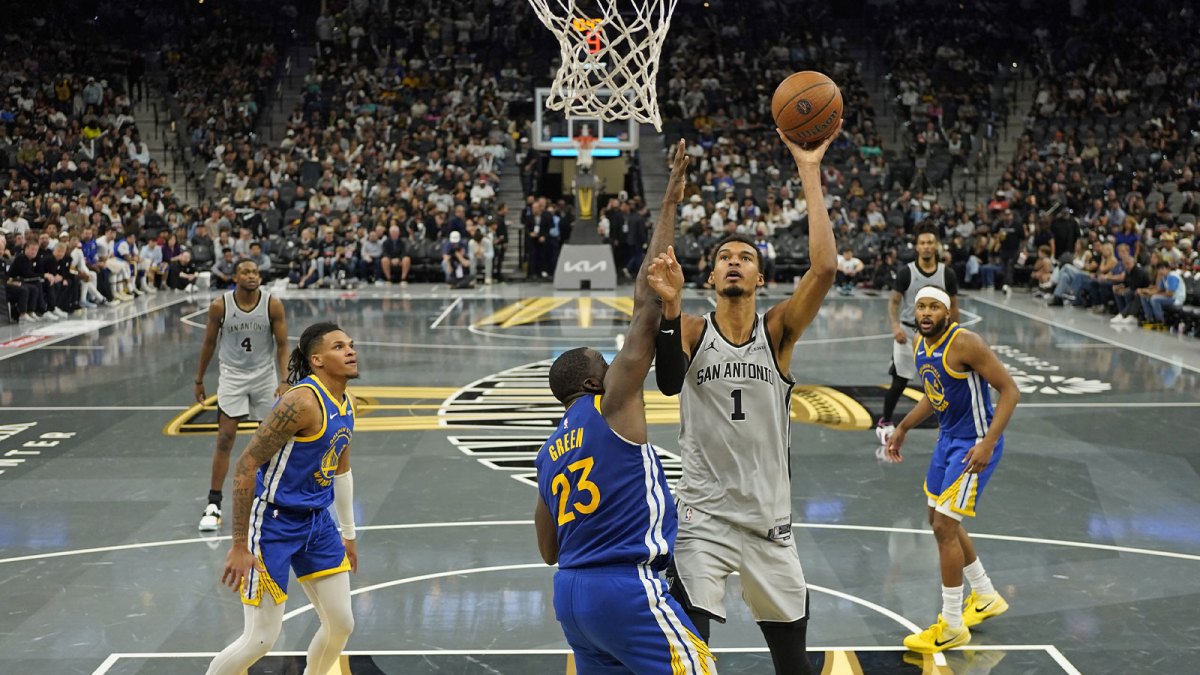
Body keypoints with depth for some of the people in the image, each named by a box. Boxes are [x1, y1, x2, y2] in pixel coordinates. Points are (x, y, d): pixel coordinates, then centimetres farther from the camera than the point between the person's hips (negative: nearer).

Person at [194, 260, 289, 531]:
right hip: (232, 376, -1)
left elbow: (282, 345, -7)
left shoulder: (273, 305, -12)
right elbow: (209, 343, 1)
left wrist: (284, 380, -17)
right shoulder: (220, 305, -12)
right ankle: (213, 505, -2)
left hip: (265, 376, 1)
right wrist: (199, 380, 7)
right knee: (224, 440, -6)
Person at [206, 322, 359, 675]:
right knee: (260, 639, -5)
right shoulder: (303, 402, -22)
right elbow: (246, 464, -22)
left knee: (341, 625, 10)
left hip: (316, 520, 8)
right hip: (274, 523, -8)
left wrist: (349, 533, 24)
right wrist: (240, 545, -21)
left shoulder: (347, 403, 5)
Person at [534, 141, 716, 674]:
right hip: (626, 588, -8)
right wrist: (669, 208, -4)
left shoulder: (549, 453, 16)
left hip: (571, 591, 8)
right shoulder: (611, 405, -5)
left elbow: (549, 550, 19)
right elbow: (646, 306, -7)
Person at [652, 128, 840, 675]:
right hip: (702, 515, -1)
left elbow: (825, 268, -20)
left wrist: (809, 173, -22)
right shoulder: (691, 331, -2)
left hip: (770, 518, 2)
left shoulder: (778, 330, -2)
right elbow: (670, 384, -26)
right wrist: (669, 306, -42)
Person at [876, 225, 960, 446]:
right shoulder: (906, 272, -10)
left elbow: (953, 306, 5)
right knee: (899, 382, 3)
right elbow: (894, 302, -4)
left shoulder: (947, 274, -5)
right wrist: (895, 326, -21)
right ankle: (885, 423, 19)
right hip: (908, 332, -2)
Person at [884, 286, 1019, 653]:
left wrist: (988, 442, -30)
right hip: (948, 438, 9)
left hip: (975, 443, -9)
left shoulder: (965, 343, -23)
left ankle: (952, 626, 3)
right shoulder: (920, 346, 3)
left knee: (944, 527, -10)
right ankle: (986, 598, 38)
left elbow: (1010, 390, -22)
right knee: (941, 521, 19)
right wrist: (903, 428, 17)